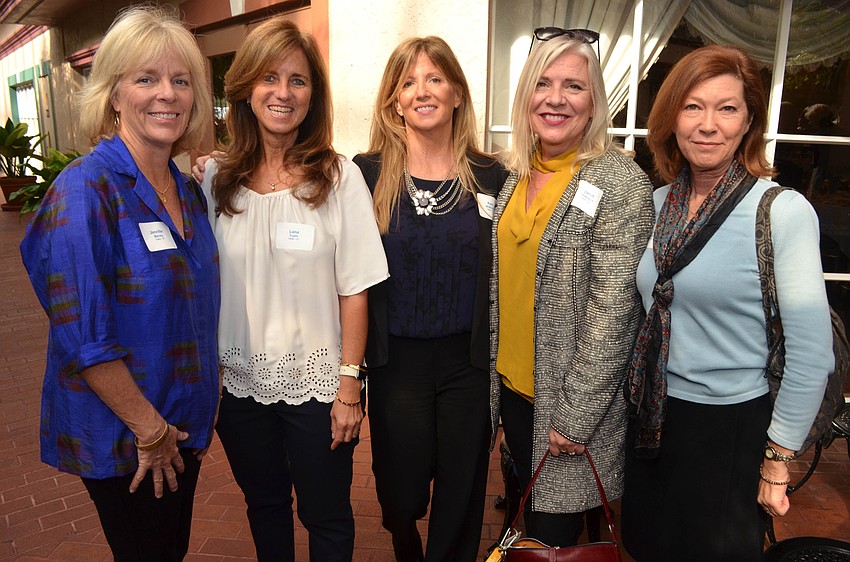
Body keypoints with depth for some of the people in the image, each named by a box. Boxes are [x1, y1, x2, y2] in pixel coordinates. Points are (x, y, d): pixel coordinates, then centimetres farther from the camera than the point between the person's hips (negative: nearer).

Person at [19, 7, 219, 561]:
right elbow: (84, 337, -22)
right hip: (120, 441, -6)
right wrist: (149, 430, -16)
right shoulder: (86, 190, -19)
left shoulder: (189, 192, 3)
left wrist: (196, 417, 8)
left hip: (182, 428, 6)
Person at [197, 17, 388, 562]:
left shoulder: (338, 176, -10)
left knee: (327, 516, 15)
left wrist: (350, 385, -10)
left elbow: (354, 290, -10)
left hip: (316, 383, -3)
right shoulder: (217, 178, -1)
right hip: (240, 380, 3)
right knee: (264, 506, 23)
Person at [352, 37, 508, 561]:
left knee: (461, 494, 13)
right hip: (396, 360, 0)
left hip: (469, 361, 1)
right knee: (400, 494, 13)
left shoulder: (491, 176, 0)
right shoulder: (368, 173, -3)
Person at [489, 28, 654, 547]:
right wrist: (493, 372, 9)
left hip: (570, 405, -6)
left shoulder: (621, 183, -17)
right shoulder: (517, 174, 3)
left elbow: (613, 311, -19)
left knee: (555, 533, 11)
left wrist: (574, 418, -18)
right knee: (528, 507, 24)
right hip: (511, 386, 6)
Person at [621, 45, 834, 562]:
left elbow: (811, 354, -14)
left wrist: (777, 462, -10)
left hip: (731, 426, -5)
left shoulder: (783, 212, -15)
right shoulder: (659, 202, 0)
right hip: (652, 418, 5)